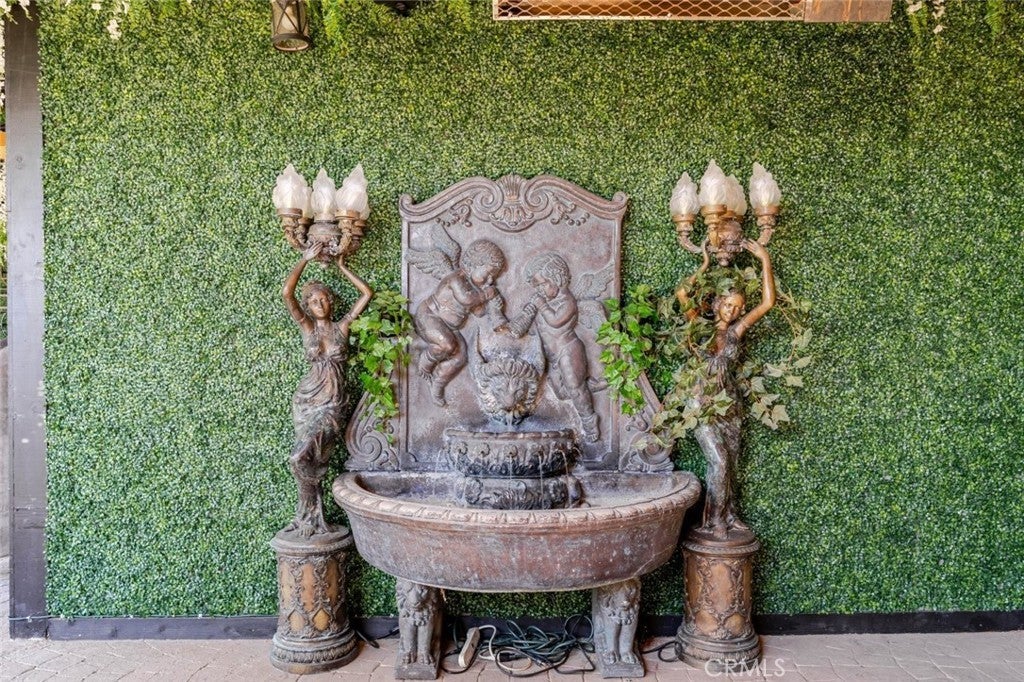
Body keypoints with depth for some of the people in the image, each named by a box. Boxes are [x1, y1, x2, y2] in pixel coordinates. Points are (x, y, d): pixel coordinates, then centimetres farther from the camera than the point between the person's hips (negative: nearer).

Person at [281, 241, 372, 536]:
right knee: (311, 461, 2)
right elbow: (287, 292, -7)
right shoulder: (307, 326, 5)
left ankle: (307, 515, 3)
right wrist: (305, 259, -2)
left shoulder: (343, 326, 5)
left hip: (332, 403, -2)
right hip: (306, 399, 2)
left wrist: (342, 268, 10)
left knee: (300, 458, -16)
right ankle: (312, 518, 14)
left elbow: (367, 293, 4)